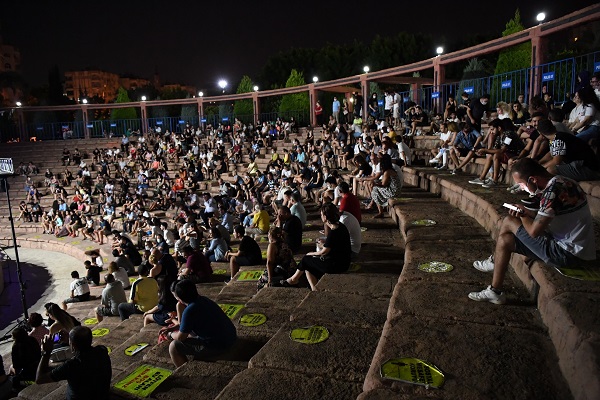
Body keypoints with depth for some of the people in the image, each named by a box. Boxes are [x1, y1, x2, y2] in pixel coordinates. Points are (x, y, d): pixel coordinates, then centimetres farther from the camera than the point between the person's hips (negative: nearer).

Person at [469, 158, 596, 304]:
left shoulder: (553, 190, -24)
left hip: (567, 254, -9)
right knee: (505, 239, 9)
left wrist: (523, 216, -2)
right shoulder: (563, 182, 6)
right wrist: (526, 212, 5)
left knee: (508, 222, -5)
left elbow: (534, 231, -23)